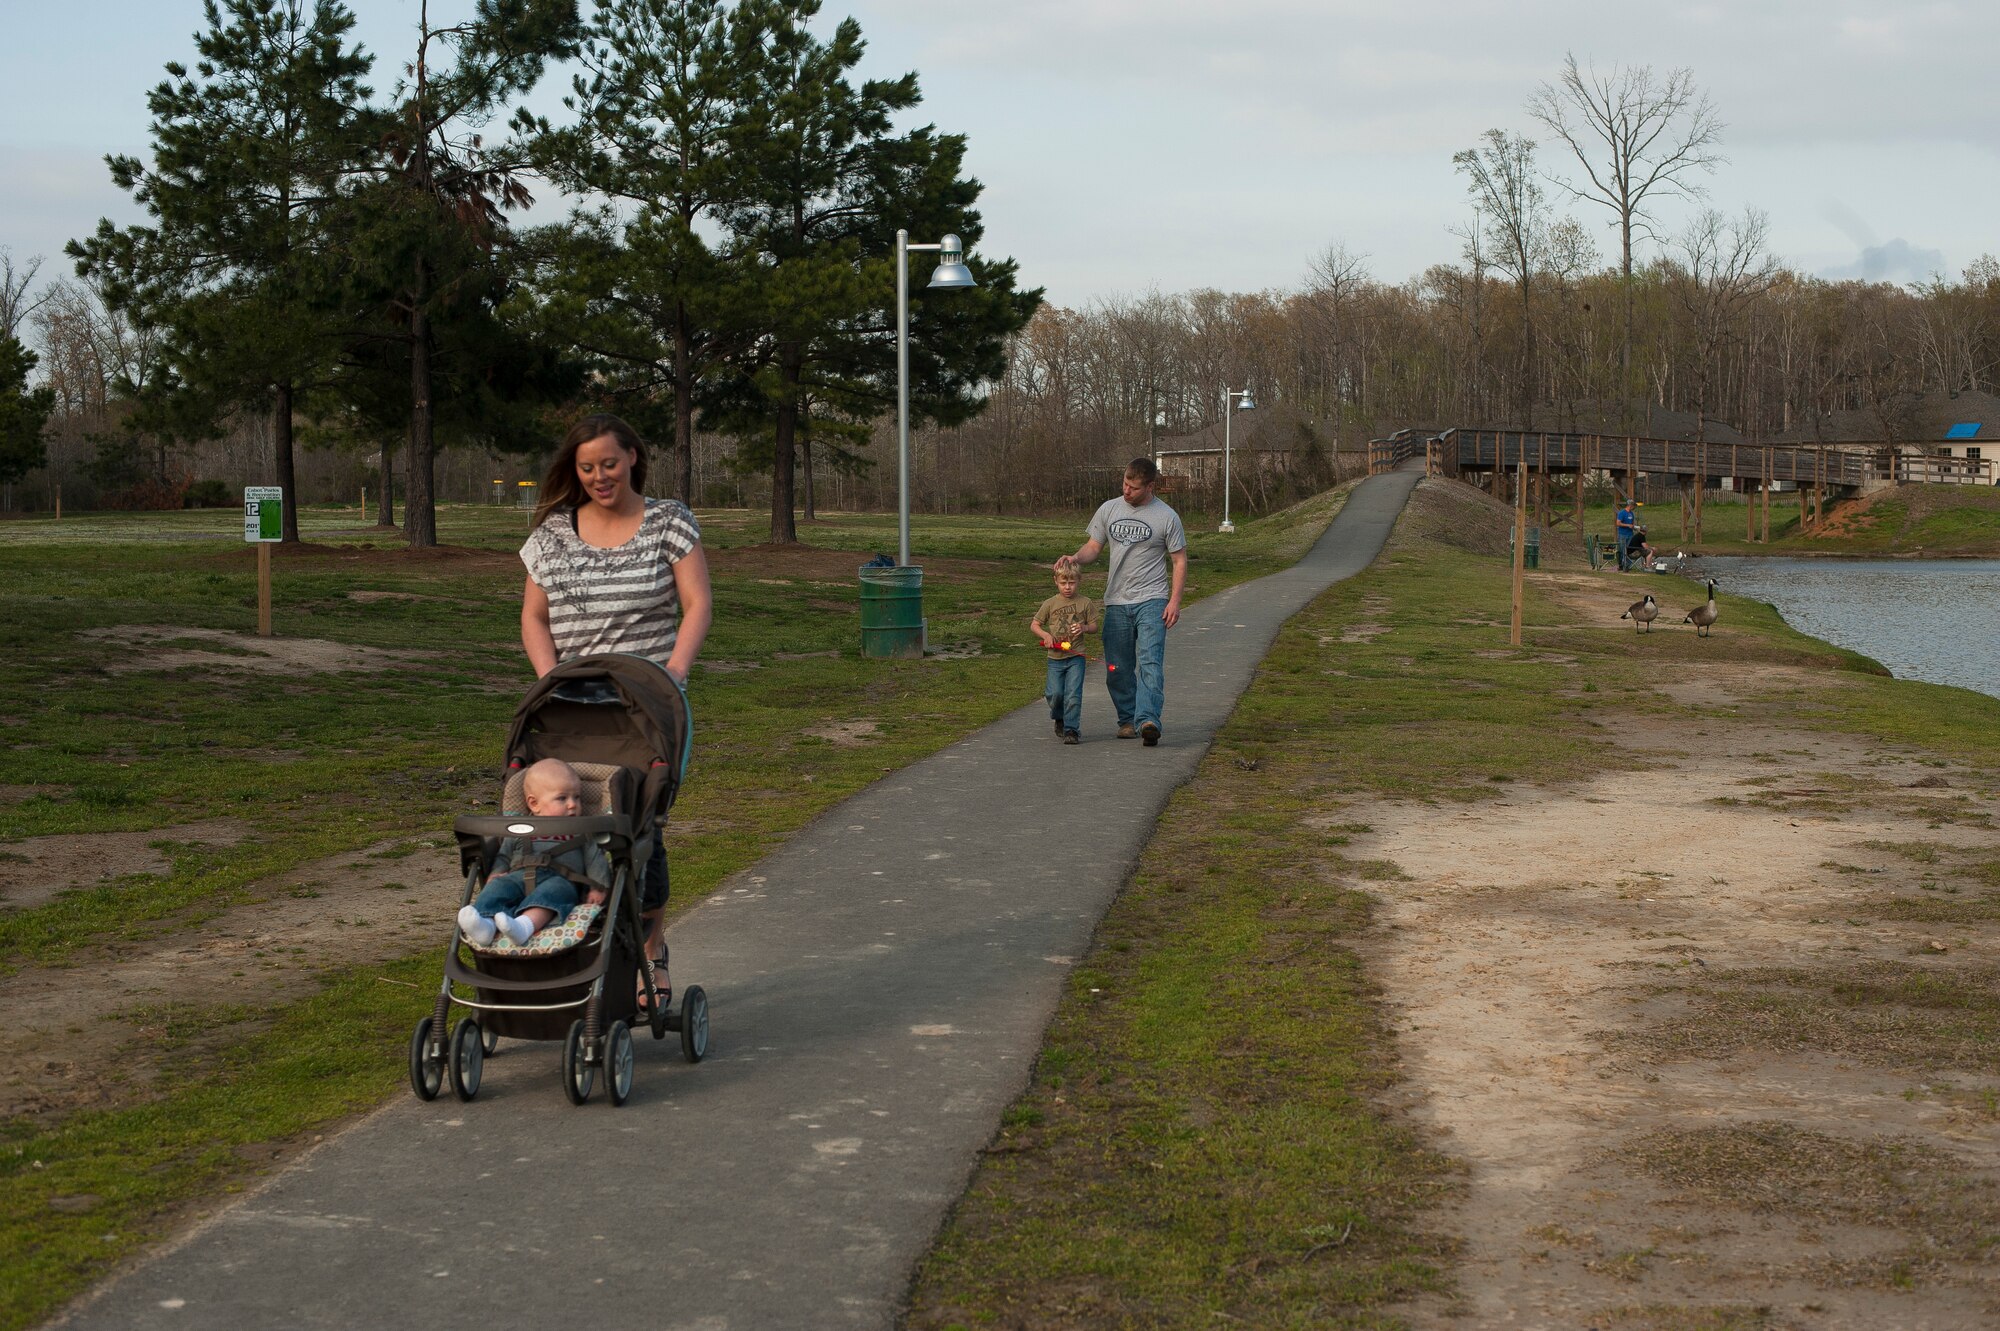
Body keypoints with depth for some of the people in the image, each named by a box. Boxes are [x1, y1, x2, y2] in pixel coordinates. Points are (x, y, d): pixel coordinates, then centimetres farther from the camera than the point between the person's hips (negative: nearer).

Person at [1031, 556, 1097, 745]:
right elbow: (1034, 624, 8)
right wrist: (1045, 635, -10)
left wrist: (1084, 627, -13)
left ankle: (1071, 729, -4)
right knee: (1055, 693, -2)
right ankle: (1059, 719, 28)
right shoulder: (1050, 604, 2)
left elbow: (1094, 626, 9)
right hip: (1055, 658, 1)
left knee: (1073, 694, -10)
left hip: (1076, 656, -1)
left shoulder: (1085, 603, 2)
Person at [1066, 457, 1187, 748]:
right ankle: (1127, 720, 19)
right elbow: (1093, 546, 12)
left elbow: (1179, 560, 2)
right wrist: (1076, 558, -11)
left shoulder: (1166, 517, -2)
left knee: (1150, 662, -18)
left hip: (1152, 601, -4)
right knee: (1117, 668, 6)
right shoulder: (1109, 510, 8)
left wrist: (1175, 601, -7)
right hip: (1117, 601, 4)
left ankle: (1147, 720, -28)